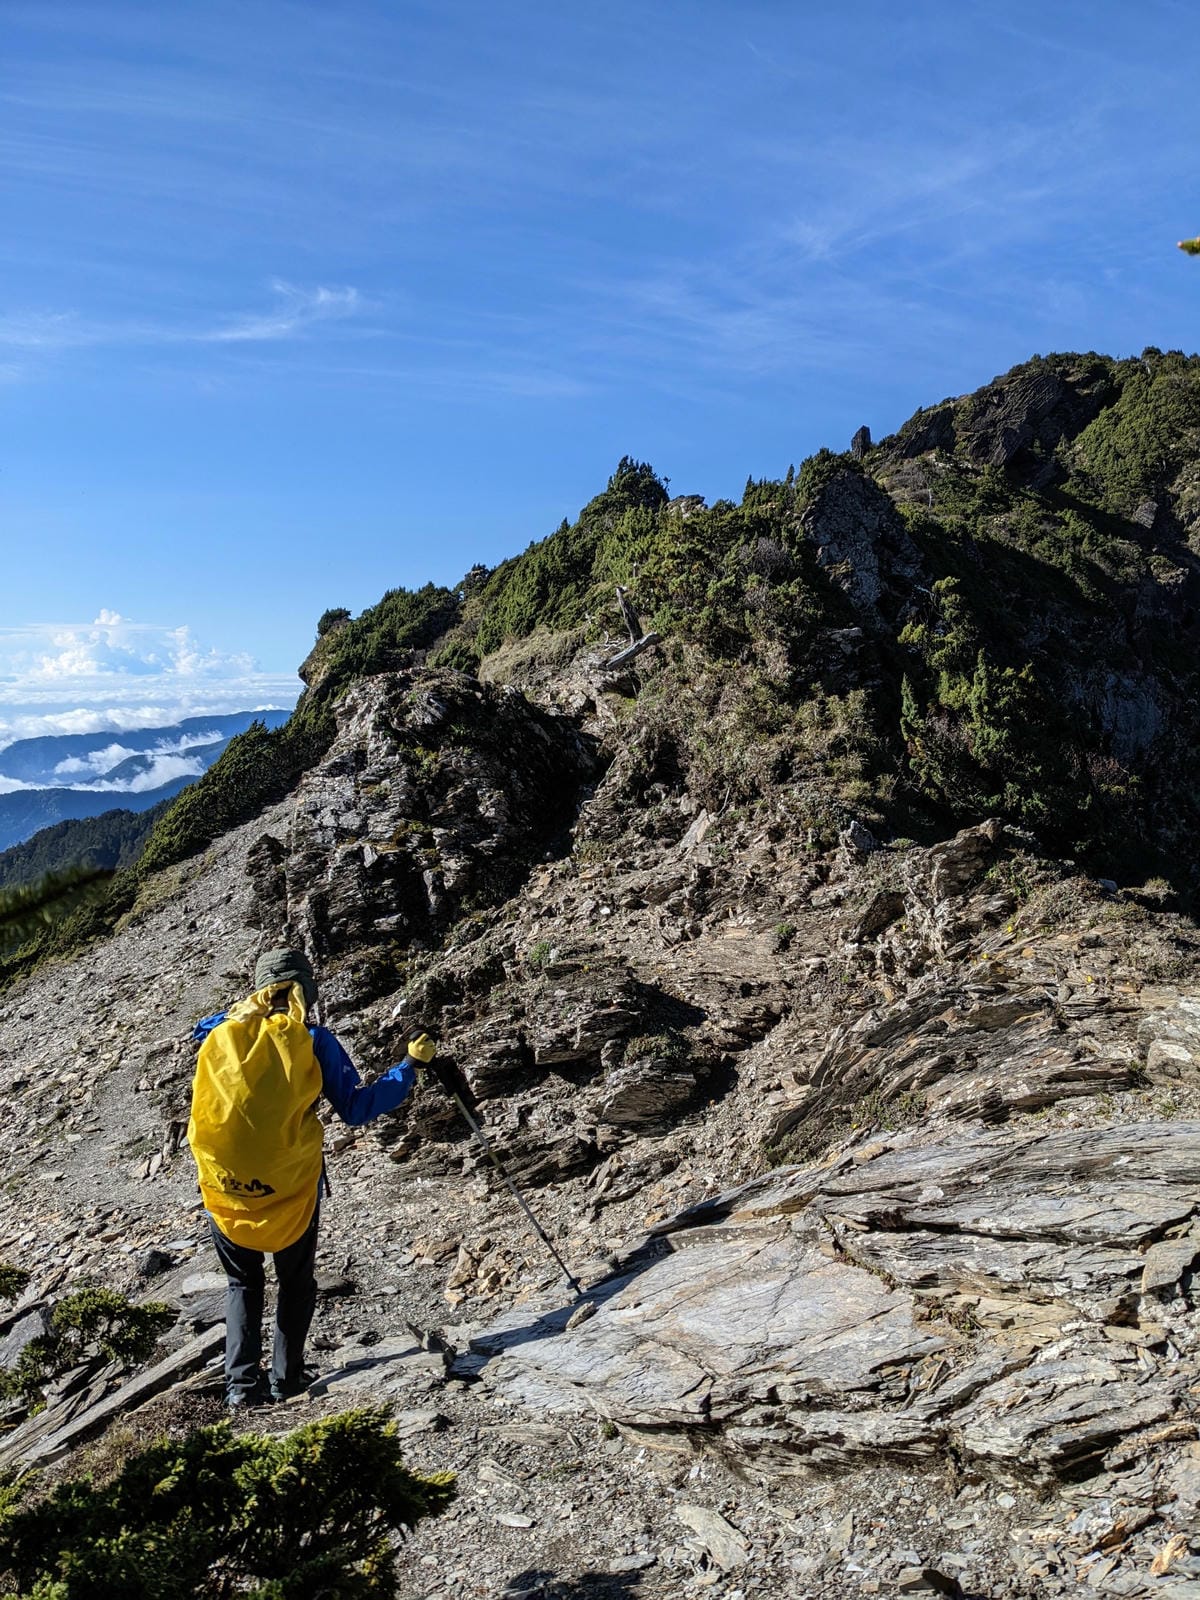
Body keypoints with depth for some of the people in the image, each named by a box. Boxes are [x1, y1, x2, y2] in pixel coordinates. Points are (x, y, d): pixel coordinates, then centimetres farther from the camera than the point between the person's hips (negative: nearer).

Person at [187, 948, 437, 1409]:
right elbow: (356, 1109, -5)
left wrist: (246, 1009, 26)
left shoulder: (224, 1032, 1)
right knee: (296, 1280, 20)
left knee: (242, 1282, 20)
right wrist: (411, 1066, 2)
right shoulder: (314, 1041, -7)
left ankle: (242, 1381, 9)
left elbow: (200, 1030, 28)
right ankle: (286, 1376, 16)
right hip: (290, 1181, -2)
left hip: (223, 1185, 2)